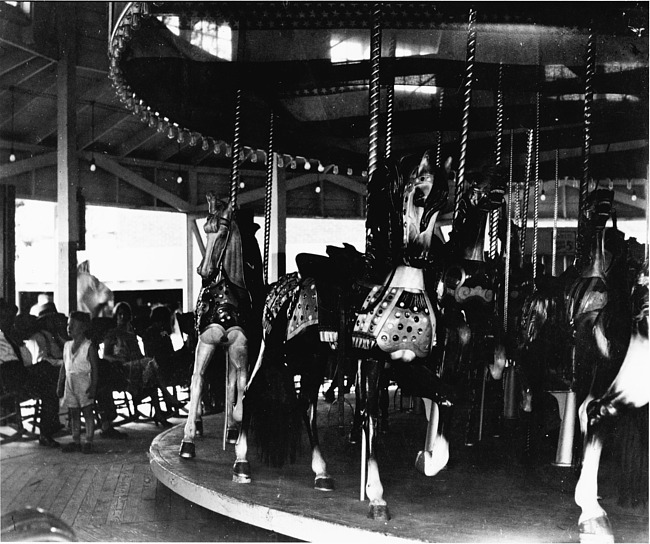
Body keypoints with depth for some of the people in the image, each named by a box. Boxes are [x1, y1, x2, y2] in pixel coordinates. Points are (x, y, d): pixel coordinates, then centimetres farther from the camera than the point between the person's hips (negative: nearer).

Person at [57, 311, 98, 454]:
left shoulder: (89, 346, -6)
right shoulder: (67, 345, 11)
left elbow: (94, 367, -8)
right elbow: (64, 366, 15)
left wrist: (93, 386, -15)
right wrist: (60, 385, 11)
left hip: (84, 382, -6)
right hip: (70, 382, 6)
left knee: (88, 412, -2)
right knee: (74, 413, 8)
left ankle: (88, 442, 2)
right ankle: (76, 442, 15)